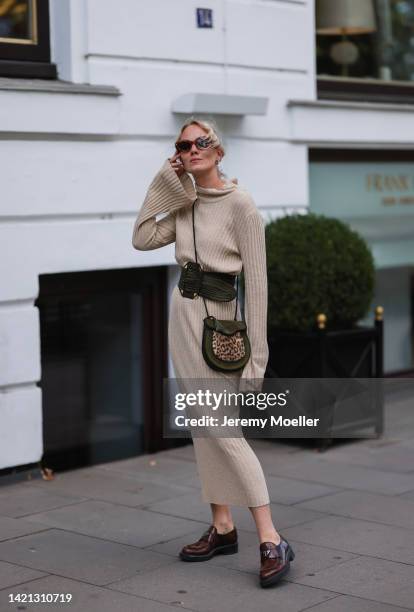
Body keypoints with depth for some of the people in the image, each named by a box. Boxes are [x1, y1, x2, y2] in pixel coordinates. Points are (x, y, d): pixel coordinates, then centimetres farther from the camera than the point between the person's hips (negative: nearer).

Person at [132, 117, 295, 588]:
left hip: (216, 318, -8)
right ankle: (222, 528, 19)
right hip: (182, 314, 8)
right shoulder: (185, 205, 10)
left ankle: (271, 541, -10)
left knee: (223, 430, -13)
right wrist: (162, 183, 3)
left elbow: (256, 278, -13)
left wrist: (255, 349, -15)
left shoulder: (239, 203, -11)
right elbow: (142, 239, 5)